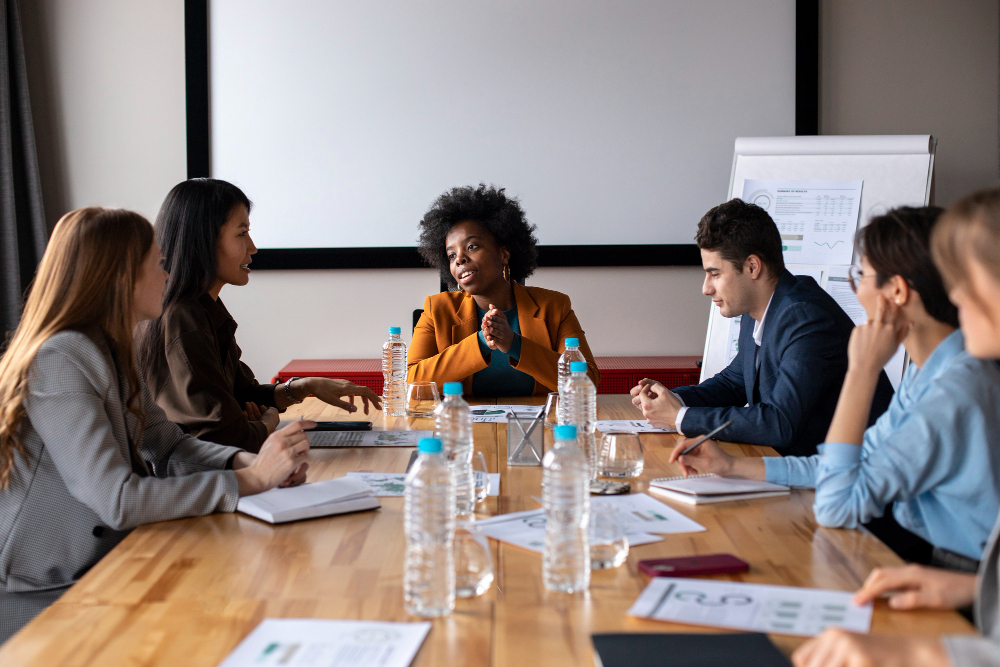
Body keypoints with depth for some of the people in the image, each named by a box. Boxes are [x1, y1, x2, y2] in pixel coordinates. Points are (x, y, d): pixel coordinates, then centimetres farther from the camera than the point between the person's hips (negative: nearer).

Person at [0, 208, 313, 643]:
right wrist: (252, 478, -24)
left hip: (98, 571, 8)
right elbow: (118, 501, -28)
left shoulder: (108, 353, 10)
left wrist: (250, 460, -10)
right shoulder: (60, 362, -21)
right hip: (43, 601, -8)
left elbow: (168, 446, 10)